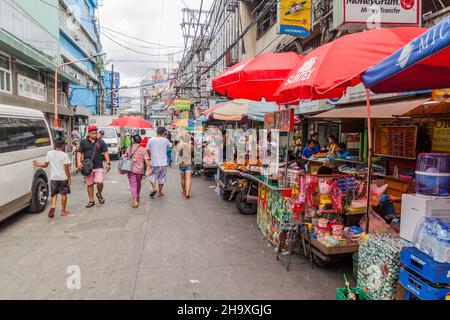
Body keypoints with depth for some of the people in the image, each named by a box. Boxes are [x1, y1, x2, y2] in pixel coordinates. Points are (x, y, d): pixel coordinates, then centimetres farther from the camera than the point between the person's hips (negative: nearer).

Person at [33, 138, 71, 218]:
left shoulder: (49, 153, -1)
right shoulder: (65, 155, -10)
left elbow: (46, 165, 6)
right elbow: (66, 168, -10)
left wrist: (39, 165, 26)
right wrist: (69, 178, -3)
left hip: (53, 177, 3)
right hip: (63, 178, -2)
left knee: (54, 193, 15)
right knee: (63, 194, 10)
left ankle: (53, 206, -8)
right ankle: (63, 210, 16)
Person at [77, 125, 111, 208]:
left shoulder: (101, 142, 5)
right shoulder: (84, 142, 5)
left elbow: (105, 153, 7)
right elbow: (80, 153, 7)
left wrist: (108, 163, 0)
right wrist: (79, 162, -8)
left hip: (98, 167, -1)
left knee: (99, 182, -13)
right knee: (89, 185, 7)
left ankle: (99, 194, 19)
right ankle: (91, 201, 20)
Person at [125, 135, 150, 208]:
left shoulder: (129, 148, 0)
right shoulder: (143, 150, -4)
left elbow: (125, 157, 7)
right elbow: (147, 160, -10)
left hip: (131, 169, -1)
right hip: (140, 170, 1)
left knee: (133, 185, -2)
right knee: (138, 183, 23)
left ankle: (135, 202, -13)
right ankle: (137, 197, 42)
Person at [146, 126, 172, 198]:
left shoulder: (151, 140, -4)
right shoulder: (165, 140, -6)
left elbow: (148, 150, 2)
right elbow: (170, 145, 13)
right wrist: (165, 137, 15)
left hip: (154, 163, 0)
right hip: (163, 163, 0)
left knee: (152, 176, 16)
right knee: (162, 178, 11)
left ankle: (154, 188, -5)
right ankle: (159, 192, 19)